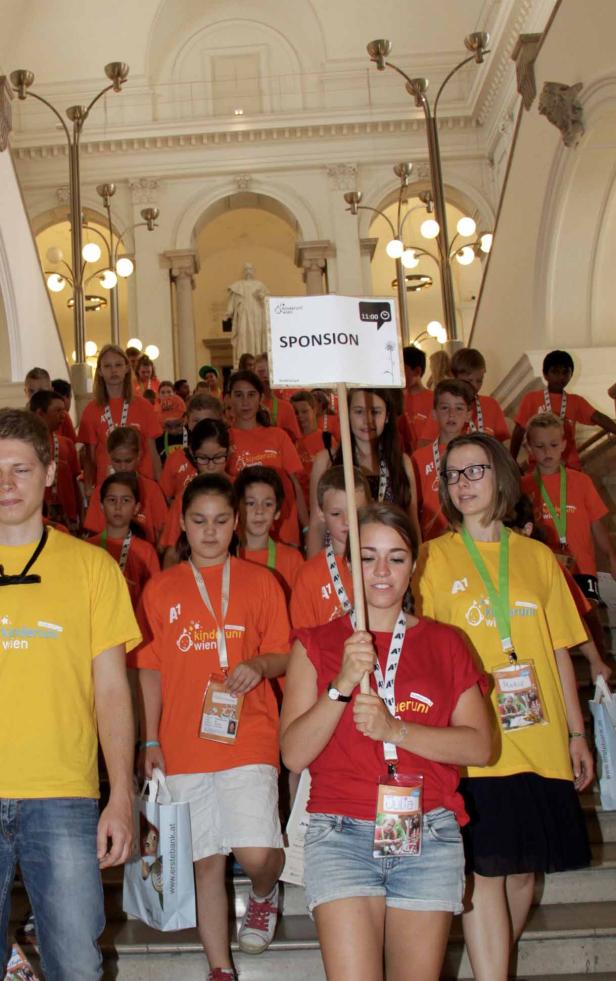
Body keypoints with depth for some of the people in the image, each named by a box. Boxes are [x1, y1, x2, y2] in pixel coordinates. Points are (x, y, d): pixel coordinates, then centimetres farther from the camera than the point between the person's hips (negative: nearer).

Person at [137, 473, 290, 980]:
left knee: (257, 853, -14)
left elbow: (284, 656, 6)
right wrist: (151, 742, 4)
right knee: (206, 861, 8)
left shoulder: (260, 581, 4)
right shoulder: (160, 588, 8)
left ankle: (264, 895, 23)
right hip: (184, 744, 2)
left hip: (248, 736, -2)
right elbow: (150, 669, 9)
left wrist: (259, 665, -16)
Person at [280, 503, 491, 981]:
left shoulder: (444, 643, 9)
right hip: (342, 836, -1)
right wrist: (342, 685, -16)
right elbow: (294, 753, -3)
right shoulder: (316, 644, 5)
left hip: (428, 838, 2)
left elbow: (480, 745, 0)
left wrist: (395, 729, -12)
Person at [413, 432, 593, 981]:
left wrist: (576, 733, 10)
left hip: (541, 741, 3)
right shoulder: (434, 558, 3)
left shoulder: (537, 557, 11)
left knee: (524, 869, 11)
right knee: (484, 869, -5)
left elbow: (560, 651, 12)